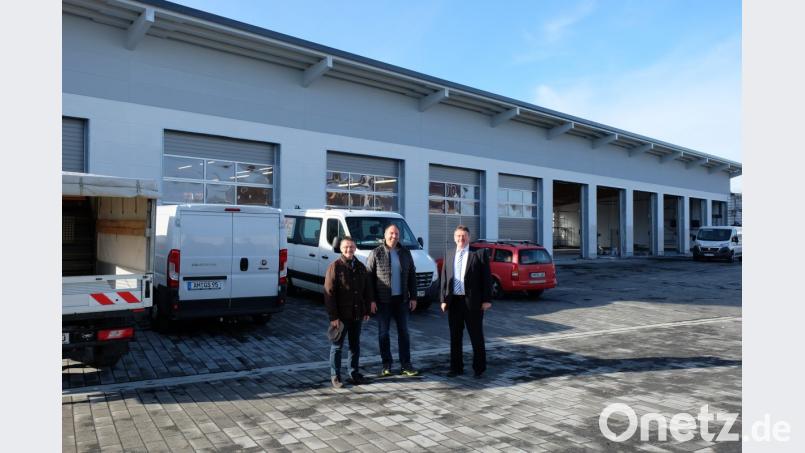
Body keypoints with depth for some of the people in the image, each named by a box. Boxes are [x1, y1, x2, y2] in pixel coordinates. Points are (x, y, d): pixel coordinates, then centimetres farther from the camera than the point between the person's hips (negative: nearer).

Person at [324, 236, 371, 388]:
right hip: (340, 316, -5)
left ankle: (354, 373, 27)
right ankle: (335, 376, 16)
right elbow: (329, 293, -12)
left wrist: (366, 311, 9)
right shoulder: (334, 267, -9)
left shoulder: (361, 267, 8)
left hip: (356, 315, 5)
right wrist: (333, 316, -16)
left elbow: (366, 290, 14)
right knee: (337, 346, 6)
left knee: (355, 345, 14)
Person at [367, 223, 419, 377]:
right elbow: (369, 277, -7)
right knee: (383, 333, 5)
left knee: (403, 332, 7)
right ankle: (386, 365, 18)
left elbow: (412, 276, 9)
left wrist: (413, 297, 4)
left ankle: (405, 365, 16)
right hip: (383, 301, -3)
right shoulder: (376, 253, -6)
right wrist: (371, 300, -11)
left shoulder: (405, 253, 5)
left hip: (401, 299, 3)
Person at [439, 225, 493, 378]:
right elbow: (444, 279, 11)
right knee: (455, 337, 11)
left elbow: (487, 278, -5)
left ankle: (479, 368, 19)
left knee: (476, 336, 6)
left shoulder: (479, 254, -3)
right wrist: (443, 299, 3)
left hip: (473, 302, -4)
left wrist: (486, 300, -10)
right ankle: (456, 367, 22)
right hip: (453, 301, 4)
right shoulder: (449, 256, 11)